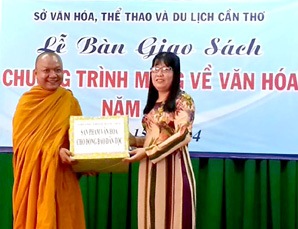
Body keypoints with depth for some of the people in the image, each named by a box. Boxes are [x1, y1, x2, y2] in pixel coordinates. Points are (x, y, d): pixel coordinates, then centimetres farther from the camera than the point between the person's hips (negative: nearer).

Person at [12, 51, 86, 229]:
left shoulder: (69, 100, 5)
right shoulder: (27, 101, -3)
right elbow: (22, 140, -9)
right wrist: (55, 151, -20)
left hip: (61, 175, 2)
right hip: (32, 175, -2)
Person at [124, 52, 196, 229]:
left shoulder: (183, 100, -5)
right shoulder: (153, 103, 16)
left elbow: (182, 136, -15)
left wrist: (147, 152, -15)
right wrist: (134, 141, 2)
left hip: (173, 167, -7)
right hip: (150, 169, 7)